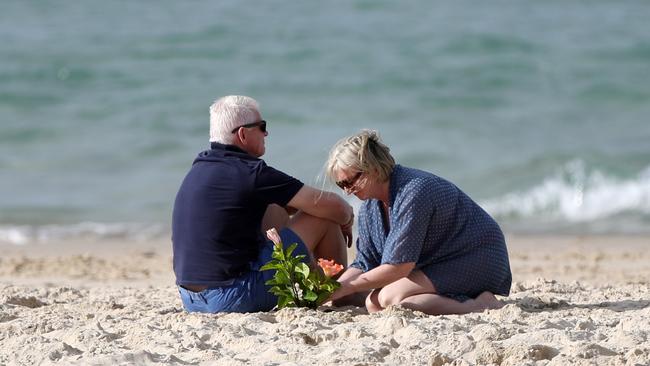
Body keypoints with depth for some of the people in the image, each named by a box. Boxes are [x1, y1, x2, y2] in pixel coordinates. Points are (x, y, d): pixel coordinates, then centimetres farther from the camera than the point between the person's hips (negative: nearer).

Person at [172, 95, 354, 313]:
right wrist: (347, 218, 15)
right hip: (234, 299, -9)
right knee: (323, 219, 3)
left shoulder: (200, 168, 12)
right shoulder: (249, 173, -13)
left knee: (277, 213, 26)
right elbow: (334, 207, -7)